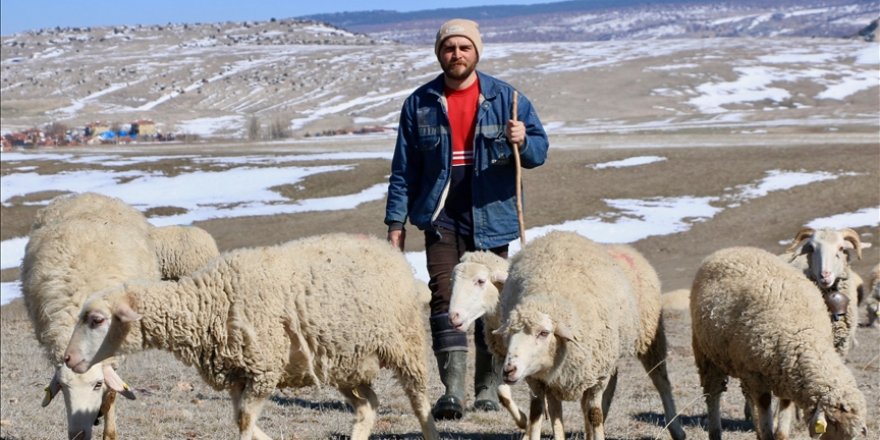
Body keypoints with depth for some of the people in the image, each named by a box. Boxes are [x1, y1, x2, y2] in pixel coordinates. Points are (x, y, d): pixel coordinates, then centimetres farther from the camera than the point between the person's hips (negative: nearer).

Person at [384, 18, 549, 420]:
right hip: (442, 219, 0)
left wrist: (523, 142, -22)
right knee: (444, 296, -13)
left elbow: (540, 148, 1)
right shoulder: (420, 104, 5)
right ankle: (452, 391, -16)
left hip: (491, 218, 0)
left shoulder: (506, 98, 2)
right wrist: (396, 222, 3)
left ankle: (487, 390, 18)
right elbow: (404, 169, 7)